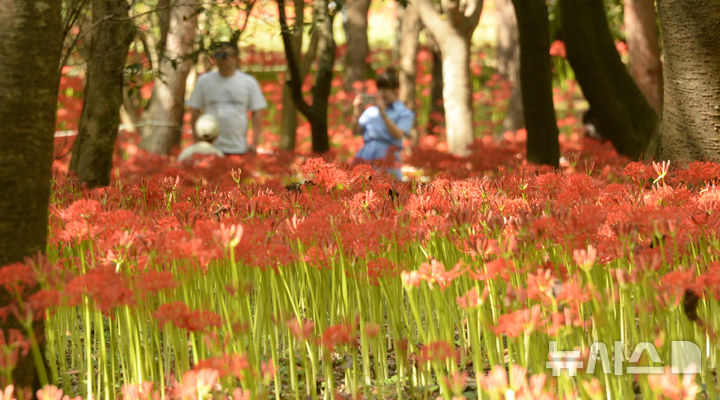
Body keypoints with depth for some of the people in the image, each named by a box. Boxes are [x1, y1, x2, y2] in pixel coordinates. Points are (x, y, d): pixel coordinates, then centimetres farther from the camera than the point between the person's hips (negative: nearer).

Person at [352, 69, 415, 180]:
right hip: (366, 154, 4)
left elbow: (398, 135, -10)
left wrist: (383, 113, -15)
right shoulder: (371, 111, 19)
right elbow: (356, 131, 14)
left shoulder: (404, 113, 7)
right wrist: (357, 111, 0)